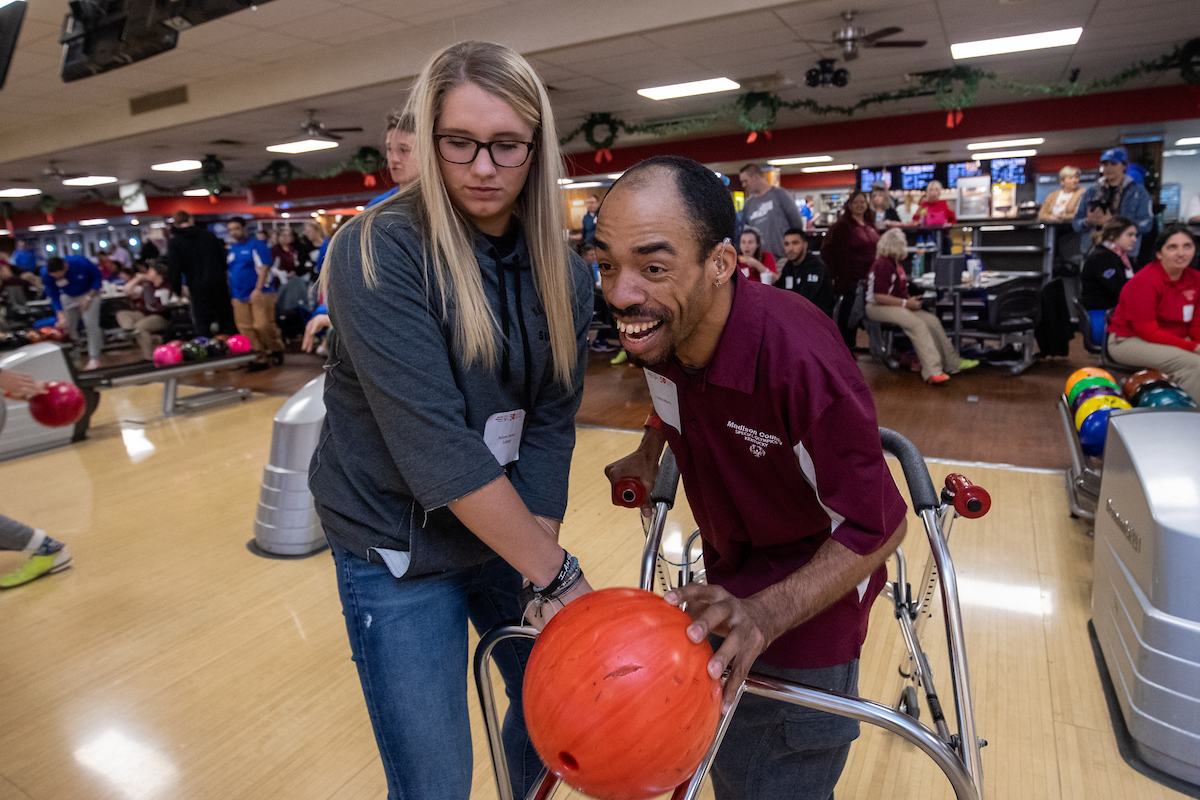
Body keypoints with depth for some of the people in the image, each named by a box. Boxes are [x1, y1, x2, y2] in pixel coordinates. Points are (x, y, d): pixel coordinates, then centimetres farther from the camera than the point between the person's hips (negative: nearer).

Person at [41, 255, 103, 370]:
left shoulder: (82, 263, -32)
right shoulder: (46, 274, -22)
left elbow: (97, 277, -14)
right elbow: (54, 297, -12)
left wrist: (88, 297, -22)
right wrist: (61, 316, -24)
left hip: (89, 293, -3)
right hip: (68, 297, 3)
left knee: (91, 325, -14)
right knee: (68, 327, -1)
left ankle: (94, 359, -9)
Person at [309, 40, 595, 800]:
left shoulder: (563, 269, -4)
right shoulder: (378, 251, -20)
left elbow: (551, 423, -8)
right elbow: (432, 440, -27)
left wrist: (543, 576, -15)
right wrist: (558, 573, -24)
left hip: (514, 530, 5)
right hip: (398, 547, -4)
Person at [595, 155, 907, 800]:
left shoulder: (799, 355, -37)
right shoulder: (656, 325, -16)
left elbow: (875, 528, -27)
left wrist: (764, 615, -37)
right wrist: (648, 453, 1)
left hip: (806, 593, -6)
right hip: (727, 573, 6)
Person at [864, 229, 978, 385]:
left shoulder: (896, 264, 18)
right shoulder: (883, 265, -15)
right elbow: (879, 297, -21)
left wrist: (910, 300, 11)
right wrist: (906, 303, -17)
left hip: (897, 306, 10)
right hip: (878, 308, -10)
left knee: (932, 321, -6)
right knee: (917, 324, -29)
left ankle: (952, 362, 2)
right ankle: (932, 371, -32)